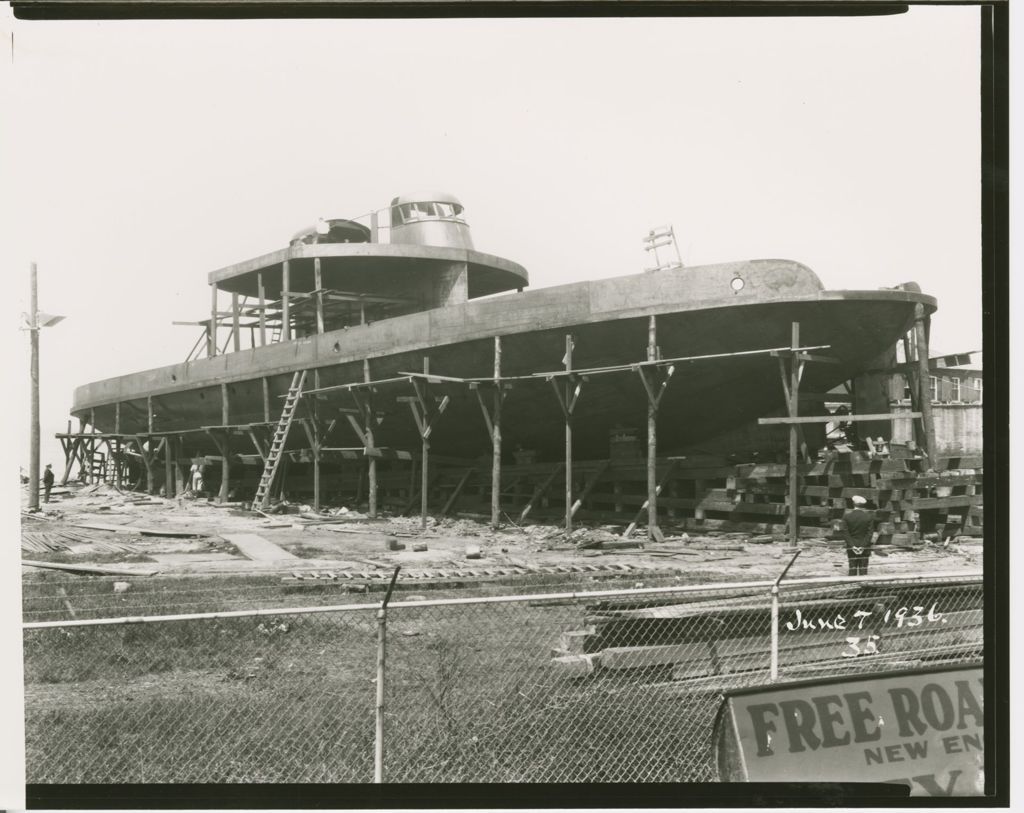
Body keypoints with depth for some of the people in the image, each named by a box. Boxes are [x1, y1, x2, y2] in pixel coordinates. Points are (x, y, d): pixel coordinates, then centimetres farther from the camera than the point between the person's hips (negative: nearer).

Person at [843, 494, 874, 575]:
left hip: (851, 547, 0)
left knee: (852, 569, 3)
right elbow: (869, 533, -7)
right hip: (865, 547, 0)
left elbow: (846, 533, -7)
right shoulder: (869, 516, -5)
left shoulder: (847, 516, -6)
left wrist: (852, 546, -7)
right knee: (863, 569, 4)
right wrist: (863, 546, -8)